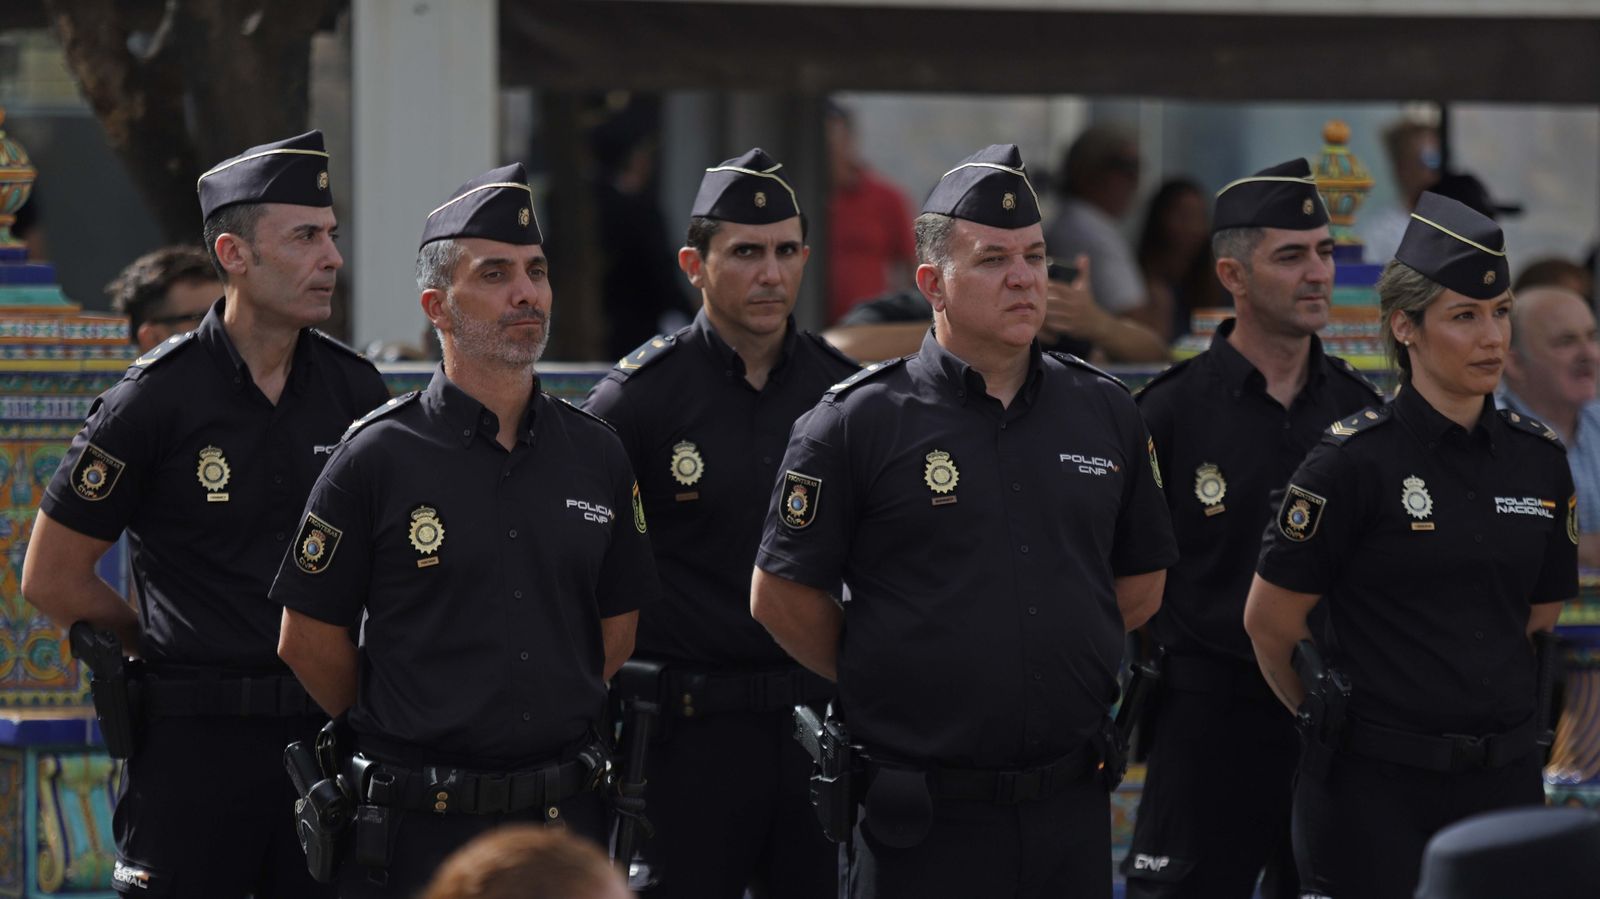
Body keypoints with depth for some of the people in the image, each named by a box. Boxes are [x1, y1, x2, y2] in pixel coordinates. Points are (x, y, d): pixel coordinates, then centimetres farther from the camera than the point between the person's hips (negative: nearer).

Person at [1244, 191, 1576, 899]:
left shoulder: (1539, 460, 7)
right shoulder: (1355, 461, -9)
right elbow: (1269, 620, -2)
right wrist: (1329, 715, 11)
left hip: (1504, 782, 5)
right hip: (1377, 788, -5)